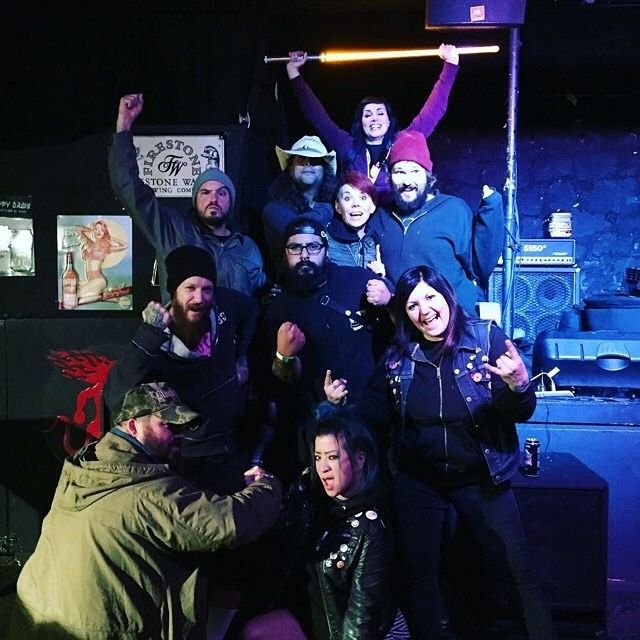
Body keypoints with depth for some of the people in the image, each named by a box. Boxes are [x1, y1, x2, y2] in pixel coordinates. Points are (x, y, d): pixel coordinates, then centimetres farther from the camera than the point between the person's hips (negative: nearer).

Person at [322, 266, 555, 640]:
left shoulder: (488, 338, -11)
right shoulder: (398, 355, -3)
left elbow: (520, 414, -13)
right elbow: (377, 412, 4)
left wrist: (519, 386, -34)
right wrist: (342, 404, -14)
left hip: (480, 478, -2)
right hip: (417, 481, 3)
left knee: (517, 574, 4)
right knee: (417, 573, 13)